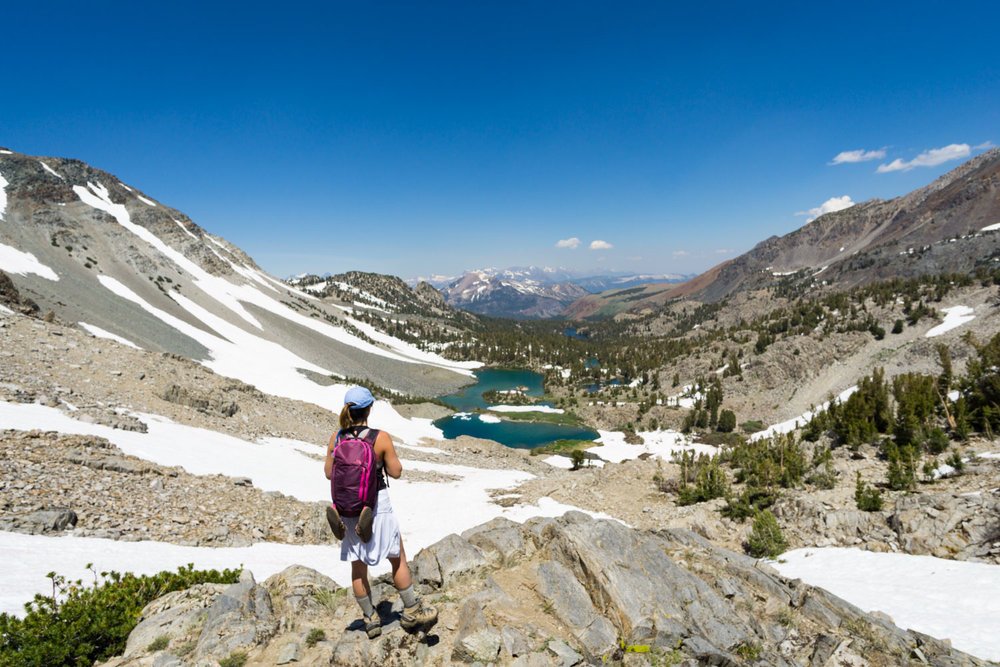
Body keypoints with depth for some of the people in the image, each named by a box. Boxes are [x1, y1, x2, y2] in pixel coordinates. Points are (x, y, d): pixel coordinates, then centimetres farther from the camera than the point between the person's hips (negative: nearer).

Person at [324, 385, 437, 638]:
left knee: (358, 567, 16)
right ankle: (411, 612, 25)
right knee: (398, 559, 15)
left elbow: (329, 473, 6)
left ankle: (371, 620, 27)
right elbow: (396, 472, -8)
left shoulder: (336, 438, -4)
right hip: (376, 504, -4)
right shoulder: (381, 437, -16)